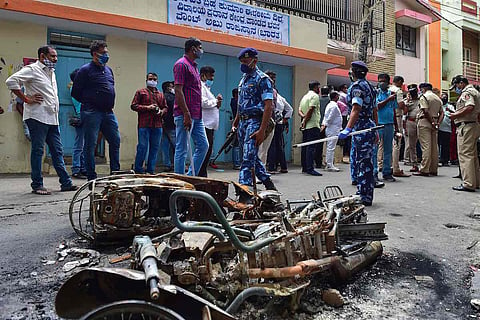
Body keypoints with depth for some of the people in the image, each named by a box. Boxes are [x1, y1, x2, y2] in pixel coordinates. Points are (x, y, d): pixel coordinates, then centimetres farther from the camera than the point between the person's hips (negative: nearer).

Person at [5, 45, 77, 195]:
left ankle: (66, 182, 10)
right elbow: (11, 81, -14)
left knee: (57, 150, 7)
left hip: (52, 118, 8)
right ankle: (37, 185, 5)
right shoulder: (32, 69, -3)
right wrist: (26, 99, -13)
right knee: (37, 150, -3)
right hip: (37, 117, -8)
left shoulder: (51, 72, 22)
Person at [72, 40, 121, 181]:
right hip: (92, 113, -7)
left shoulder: (108, 70, 16)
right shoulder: (85, 70, -4)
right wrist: (89, 103, 4)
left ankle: (115, 173, 17)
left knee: (115, 141, 7)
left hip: (108, 112, 7)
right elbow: (75, 93, -2)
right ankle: (91, 178, 7)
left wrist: (109, 104, 15)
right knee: (90, 145, -1)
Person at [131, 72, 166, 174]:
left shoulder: (161, 95, 21)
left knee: (155, 148, 5)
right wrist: (147, 107, -10)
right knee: (142, 147, -6)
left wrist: (162, 111, 2)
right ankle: (138, 169, 4)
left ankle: (151, 170, 13)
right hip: (144, 125, -4)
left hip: (157, 125, 4)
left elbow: (165, 107, 25)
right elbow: (133, 106, 2)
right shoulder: (141, 92, 9)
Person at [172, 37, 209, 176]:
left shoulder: (194, 66, 21)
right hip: (185, 115, -10)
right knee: (182, 149, -3)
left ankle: (191, 177, 19)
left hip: (197, 115, 10)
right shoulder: (182, 64, -8)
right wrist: (186, 114, -21)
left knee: (203, 145, 11)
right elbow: (178, 90, -16)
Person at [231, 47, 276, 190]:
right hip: (243, 122, 9)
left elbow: (268, 106, -15)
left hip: (254, 121, -9)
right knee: (252, 157, 14)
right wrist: (236, 122, 17)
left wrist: (262, 130, -22)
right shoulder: (243, 78, 18)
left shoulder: (262, 79, -7)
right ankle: (268, 183, 27)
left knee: (248, 158, -12)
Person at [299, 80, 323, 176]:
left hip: (306, 126, 9)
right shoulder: (315, 96, -7)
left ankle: (304, 168, 15)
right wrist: (305, 121, -12)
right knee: (311, 147, -11)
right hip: (313, 125, -9)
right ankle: (310, 168, -13)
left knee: (305, 147, 10)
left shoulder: (305, 96, 21)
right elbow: (310, 110, -17)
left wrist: (303, 116, -2)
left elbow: (299, 110, 15)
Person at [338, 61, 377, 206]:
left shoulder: (357, 86, -9)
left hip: (361, 128, -10)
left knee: (362, 163, -8)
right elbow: (374, 110, 23)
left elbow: (356, 109, -23)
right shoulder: (369, 86, 21)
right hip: (369, 127, 10)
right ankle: (366, 195, 22)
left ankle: (364, 197, -4)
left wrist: (348, 128, -31)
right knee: (366, 162, 14)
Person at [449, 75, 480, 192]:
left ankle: (468, 184, -12)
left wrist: (456, 115, -14)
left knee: (465, 155, -11)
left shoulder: (467, 92, -9)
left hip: (466, 126, -11)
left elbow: (469, 107, -26)